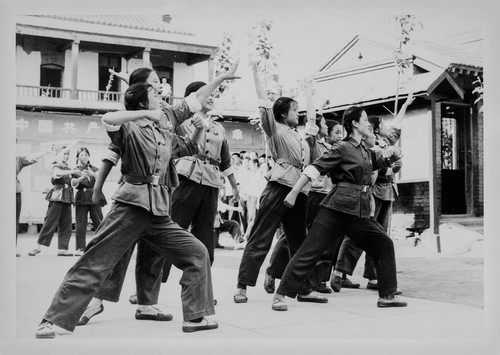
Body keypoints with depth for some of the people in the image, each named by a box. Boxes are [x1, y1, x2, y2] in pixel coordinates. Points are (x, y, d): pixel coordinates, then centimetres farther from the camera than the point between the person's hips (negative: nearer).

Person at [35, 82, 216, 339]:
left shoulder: (166, 136, 19)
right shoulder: (129, 129, -1)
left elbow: (191, 147, 36)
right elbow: (107, 119, -23)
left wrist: (199, 129, 16)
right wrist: (146, 114, -21)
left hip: (159, 213, 7)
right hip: (131, 205, -7)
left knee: (197, 254, 4)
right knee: (94, 263, -10)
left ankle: (195, 317, 11)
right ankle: (52, 321, -4)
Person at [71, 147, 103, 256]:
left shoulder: (93, 169, 11)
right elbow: (73, 183, -7)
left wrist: (92, 174, -31)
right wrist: (81, 177, -27)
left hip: (93, 198, 0)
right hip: (81, 199, 0)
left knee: (98, 223, -3)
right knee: (80, 225, -4)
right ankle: (80, 248, -1)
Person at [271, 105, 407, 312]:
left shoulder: (367, 153, 18)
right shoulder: (342, 148, -4)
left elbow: (395, 156, 26)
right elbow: (316, 168, -10)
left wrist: (391, 151, 0)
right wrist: (294, 192, -16)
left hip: (359, 211, 8)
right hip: (337, 207, -8)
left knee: (384, 244, 5)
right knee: (310, 251, -10)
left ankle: (387, 296, 14)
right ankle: (280, 295, -6)